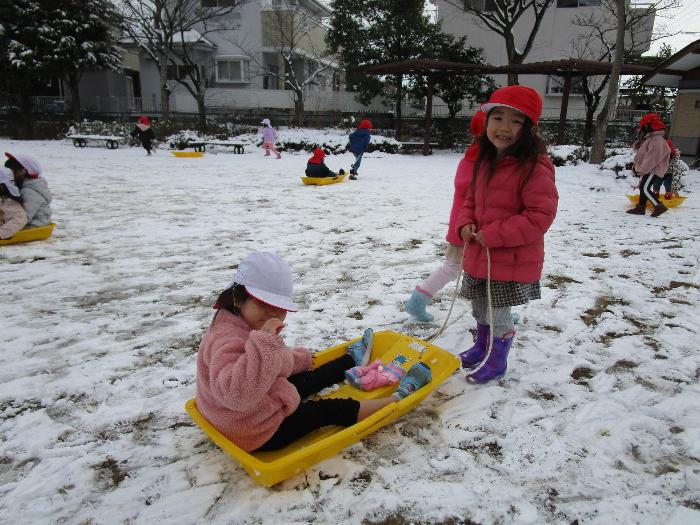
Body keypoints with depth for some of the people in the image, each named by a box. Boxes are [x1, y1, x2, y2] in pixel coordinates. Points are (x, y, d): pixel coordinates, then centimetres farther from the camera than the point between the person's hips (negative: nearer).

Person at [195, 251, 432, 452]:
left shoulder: (242, 327, 1)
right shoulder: (228, 340, -32)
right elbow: (235, 393, -48)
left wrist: (301, 358, 29)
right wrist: (263, 342, -49)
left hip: (255, 413, 10)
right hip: (262, 434, -10)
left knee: (309, 379, 25)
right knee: (334, 409, -1)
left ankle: (354, 359, 50)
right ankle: (400, 397, 13)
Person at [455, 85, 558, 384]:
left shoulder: (534, 168, -20)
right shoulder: (485, 162, 6)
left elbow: (541, 215, -23)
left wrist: (494, 235, -23)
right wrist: (466, 224, -4)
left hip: (513, 261, -8)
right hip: (479, 255, 8)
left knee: (497, 314, 7)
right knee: (480, 309, 23)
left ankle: (496, 362, 31)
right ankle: (482, 348, 47)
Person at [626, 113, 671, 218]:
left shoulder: (657, 140, -18)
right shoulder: (650, 139, 15)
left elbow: (653, 157, -25)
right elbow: (637, 148, 24)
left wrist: (644, 169, -25)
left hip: (653, 170, -11)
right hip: (648, 169, 11)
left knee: (645, 188, -17)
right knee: (642, 187, 14)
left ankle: (659, 206, -17)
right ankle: (641, 207, 21)